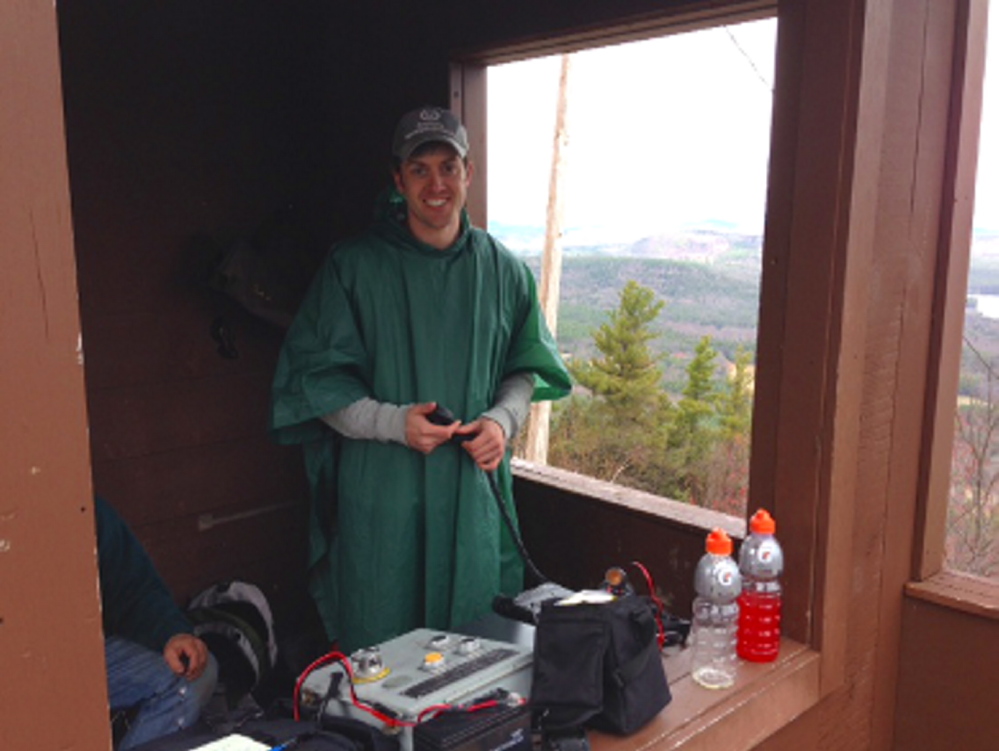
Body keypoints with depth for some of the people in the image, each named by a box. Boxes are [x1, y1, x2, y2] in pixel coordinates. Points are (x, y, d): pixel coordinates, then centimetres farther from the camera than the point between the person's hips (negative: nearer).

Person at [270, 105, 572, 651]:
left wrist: (503, 420, -5)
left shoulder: (503, 270, 5)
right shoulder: (353, 268, -4)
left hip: (475, 490, 3)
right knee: (379, 652, 7)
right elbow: (316, 379, -4)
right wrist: (393, 422, -18)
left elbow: (527, 366, 15)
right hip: (381, 497, -2)